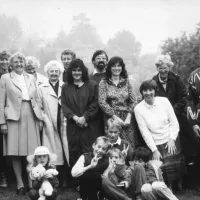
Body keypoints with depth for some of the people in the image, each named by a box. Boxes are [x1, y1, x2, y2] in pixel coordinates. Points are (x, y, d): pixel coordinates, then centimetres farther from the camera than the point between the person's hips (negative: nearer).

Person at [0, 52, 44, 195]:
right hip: (14, 117, -2)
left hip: (31, 116, 3)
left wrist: (40, 118, 8)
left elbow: (37, 99, 15)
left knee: (32, 152, 0)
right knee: (16, 152, -2)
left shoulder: (31, 78, 15)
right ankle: (20, 184, 7)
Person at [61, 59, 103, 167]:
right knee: (74, 153, 1)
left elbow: (95, 105, -1)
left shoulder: (92, 85, 6)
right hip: (72, 126, 2)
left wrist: (84, 117, -11)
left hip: (90, 126, -2)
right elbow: (64, 105, 3)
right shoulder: (66, 87, 11)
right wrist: (75, 117, -11)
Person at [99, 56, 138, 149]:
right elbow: (102, 102, -3)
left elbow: (133, 101, 5)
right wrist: (115, 117, -10)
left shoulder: (127, 81, 9)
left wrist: (129, 117, -7)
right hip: (111, 118, -1)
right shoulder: (103, 83, 4)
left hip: (127, 119, 2)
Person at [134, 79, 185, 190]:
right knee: (163, 170, -9)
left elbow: (174, 123, 0)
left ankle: (180, 188, 22)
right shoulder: (138, 109, -8)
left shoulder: (164, 101, -5)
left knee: (177, 166, -2)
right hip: (156, 145, -1)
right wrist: (154, 150, -9)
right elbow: (144, 132, -7)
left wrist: (172, 139, -11)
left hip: (171, 142, 1)